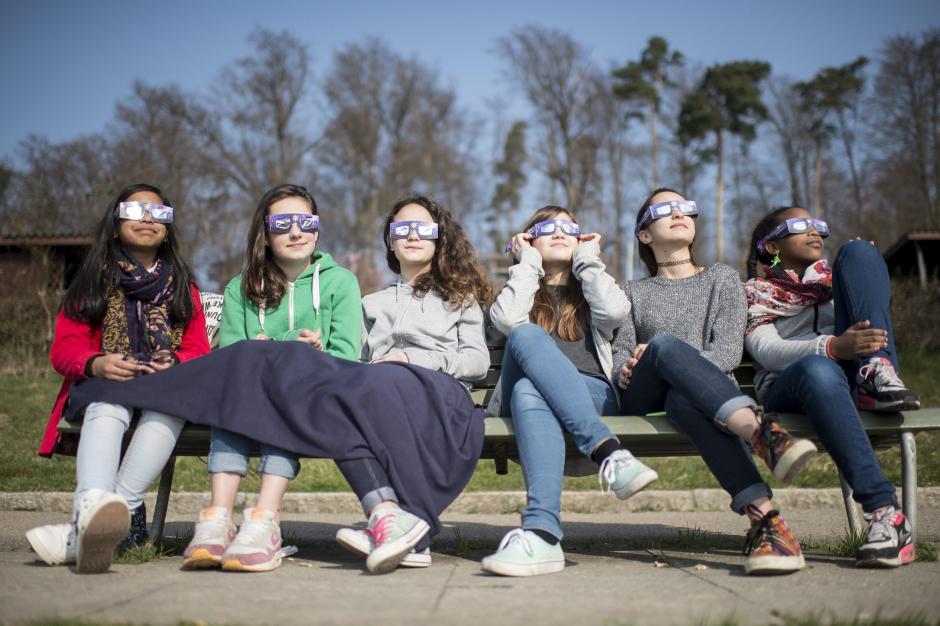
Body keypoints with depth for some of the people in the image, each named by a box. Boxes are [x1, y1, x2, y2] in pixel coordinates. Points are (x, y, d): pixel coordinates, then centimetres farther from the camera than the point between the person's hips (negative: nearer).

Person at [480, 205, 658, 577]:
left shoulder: (588, 295, 29)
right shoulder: (521, 293, 29)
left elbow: (616, 310, 1)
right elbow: (507, 319, 1)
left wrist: (588, 259, 15)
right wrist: (527, 262, 13)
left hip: (593, 394, 0)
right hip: (521, 395, 0)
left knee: (529, 390, -37)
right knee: (526, 335, -35)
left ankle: (540, 532, -56)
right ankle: (608, 452, -50)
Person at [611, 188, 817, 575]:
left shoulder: (722, 278, 24)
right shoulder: (634, 292, 29)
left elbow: (728, 350, 6)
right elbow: (620, 353, 14)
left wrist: (682, 371, -13)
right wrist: (628, 370, -12)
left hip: (715, 395, 0)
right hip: (644, 405, 0)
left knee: (683, 398, -41)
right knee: (665, 344, -38)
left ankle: (764, 521, -59)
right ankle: (763, 434, -60)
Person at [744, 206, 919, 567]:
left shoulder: (834, 277, 34)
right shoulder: (756, 292, 19)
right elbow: (766, 351, -2)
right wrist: (833, 347, -21)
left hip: (855, 377, 3)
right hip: (790, 391, -3)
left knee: (858, 250, -8)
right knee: (819, 369, -42)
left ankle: (876, 375, -28)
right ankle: (884, 511, -45)